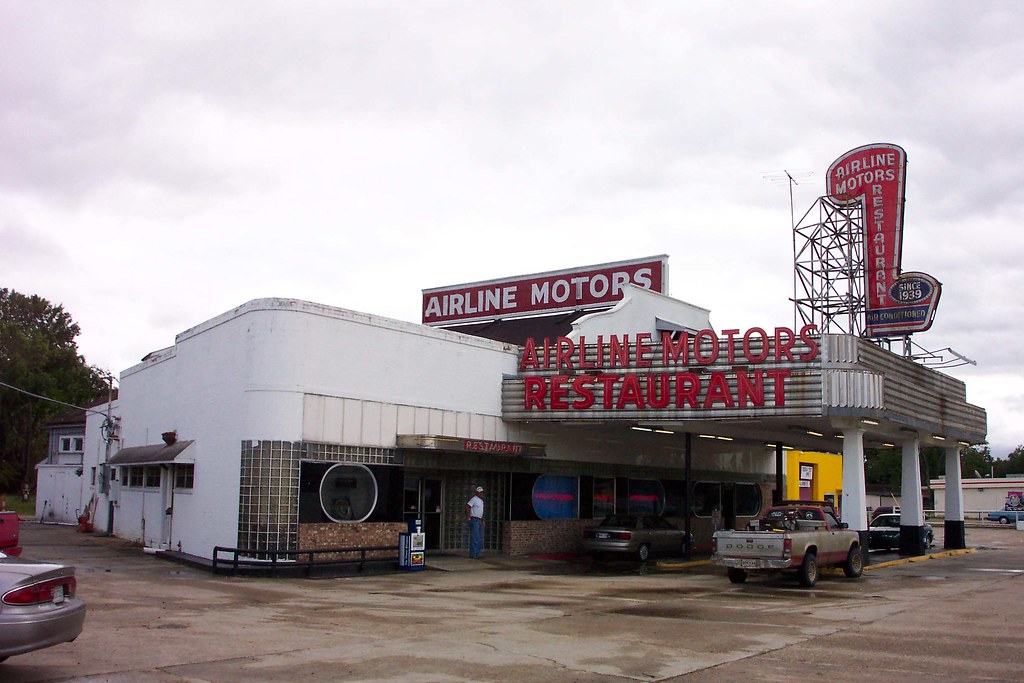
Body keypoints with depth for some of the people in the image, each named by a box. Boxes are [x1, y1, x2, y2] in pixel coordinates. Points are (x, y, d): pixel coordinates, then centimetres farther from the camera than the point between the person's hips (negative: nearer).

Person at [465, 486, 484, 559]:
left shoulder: (481, 501, 19)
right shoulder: (474, 499, -9)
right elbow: (467, 506, -19)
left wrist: (482, 520, 21)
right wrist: (468, 516, -24)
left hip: (479, 520, 10)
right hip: (474, 519, -10)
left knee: (480, 538, 9)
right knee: (474, 537, -11)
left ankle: (477, 553, 13)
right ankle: (473, 554, -11)